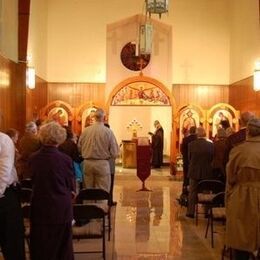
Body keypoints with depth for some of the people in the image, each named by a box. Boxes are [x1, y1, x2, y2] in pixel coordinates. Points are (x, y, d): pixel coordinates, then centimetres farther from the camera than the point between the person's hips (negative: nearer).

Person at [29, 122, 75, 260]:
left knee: (40, 245, 17)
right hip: (60, 207, -3)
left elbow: (34, 181, 7)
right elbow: (70, 186, -6)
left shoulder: (33, 158, -6)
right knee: (61, 246, 13)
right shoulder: (65, 159, -17)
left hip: (39, 206, 3)